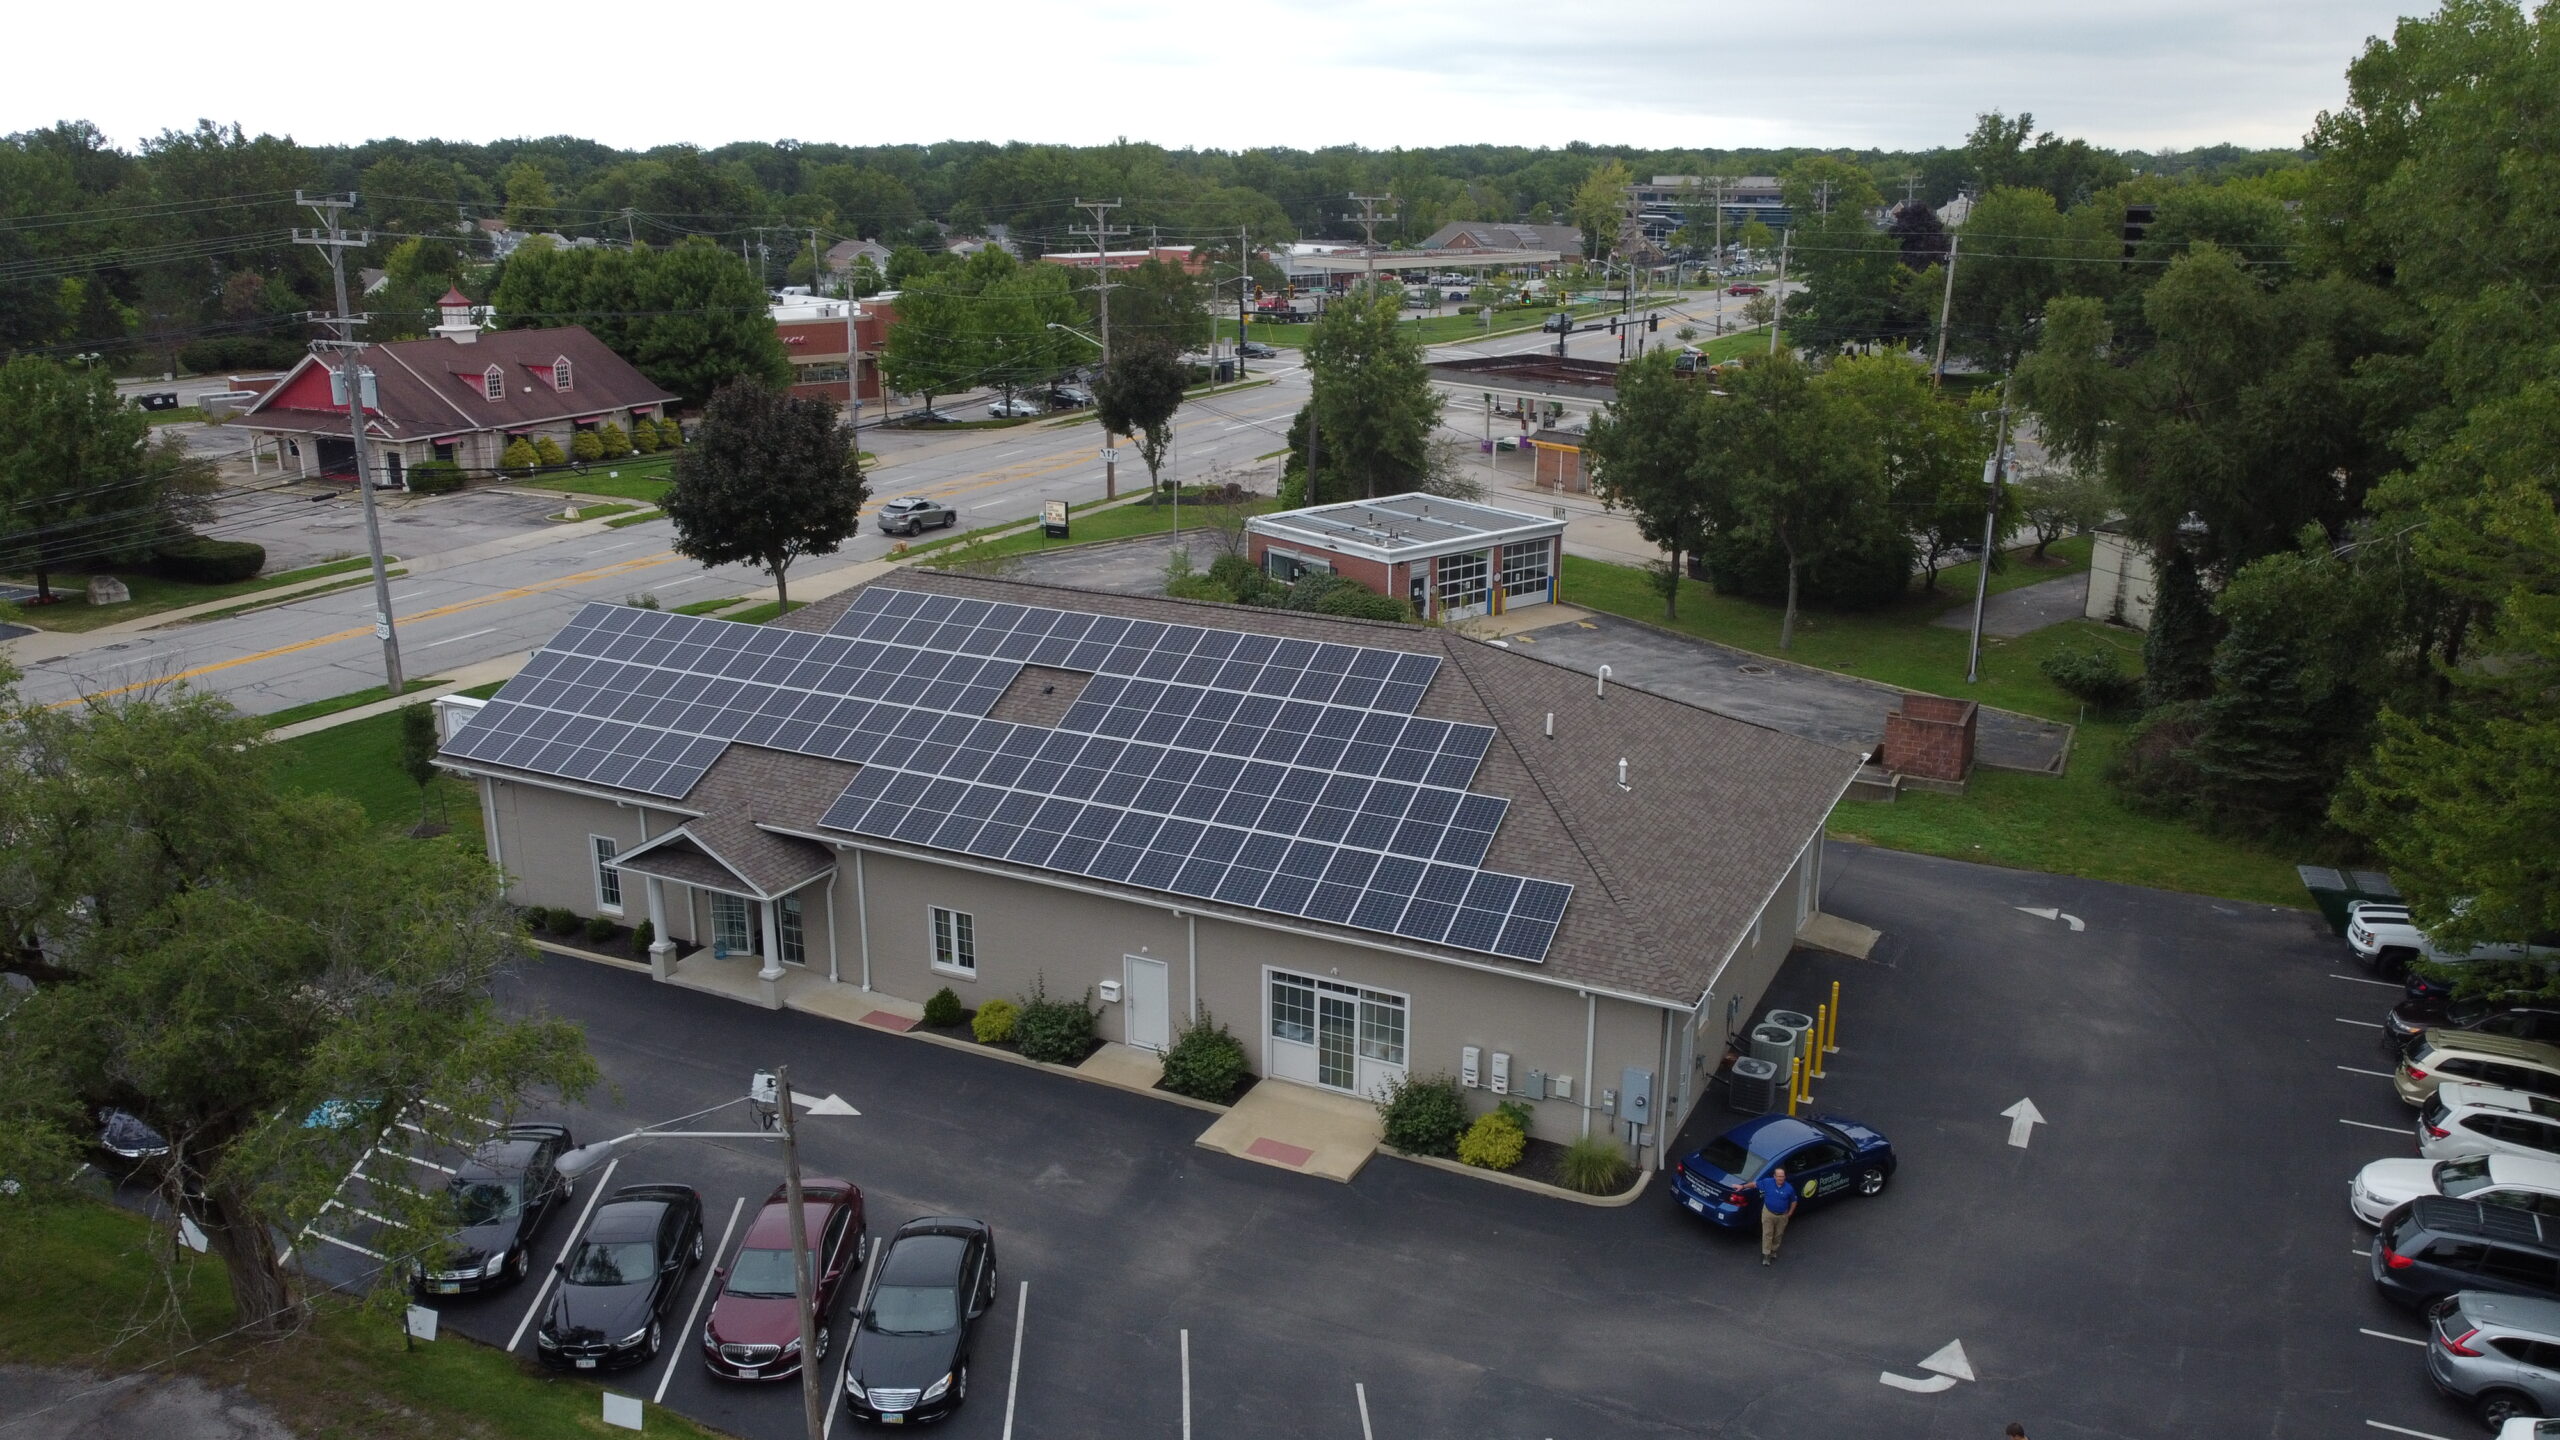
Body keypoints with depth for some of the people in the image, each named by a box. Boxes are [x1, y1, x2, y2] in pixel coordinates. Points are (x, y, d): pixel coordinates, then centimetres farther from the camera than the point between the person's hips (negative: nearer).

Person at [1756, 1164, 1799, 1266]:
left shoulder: (1789, 1188, -17)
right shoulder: (1767, 1182, -18)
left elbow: (1794, 1201, 0)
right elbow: (1755, 1184, -2)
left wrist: (1789, 1213, -1)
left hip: (1782, 1215, 1)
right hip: (1768, 1213, -1)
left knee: (1778, 1235, 17)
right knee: (1767, 1234, 3)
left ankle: (1773, 1251, 39)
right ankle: (1766, 1255, 14)